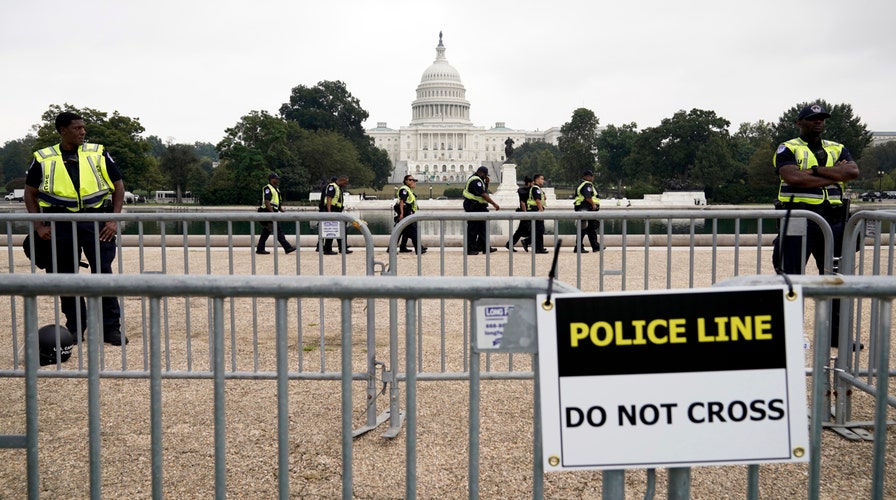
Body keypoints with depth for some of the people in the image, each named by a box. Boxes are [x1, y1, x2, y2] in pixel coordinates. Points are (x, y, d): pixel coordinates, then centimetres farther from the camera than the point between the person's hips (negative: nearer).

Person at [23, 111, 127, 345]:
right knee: (66, 277, 6)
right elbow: (30, 193, 12)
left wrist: (114, 220, -3)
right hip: (61, 224, 1)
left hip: (96, 220, -1)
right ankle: (75, 329, 19)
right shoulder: (43, 159, 6)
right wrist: (39, 226, 1)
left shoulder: (98, 153, 5)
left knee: (103, 273, -4)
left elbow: (118, 185, 7)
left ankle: (111, 328, 4)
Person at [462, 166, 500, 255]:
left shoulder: (478, 180, 17)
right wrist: (494, 204, -24)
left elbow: (485, 191, 20)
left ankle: (485, 247, 18)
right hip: (473, 208, -11)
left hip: (478, 207, 11)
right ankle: (470, 249, -1)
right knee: (472, 229, -6)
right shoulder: (475, 180, -17)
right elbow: (483, 194, -24)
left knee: (482, 228, 13)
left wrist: (486, 183, 3)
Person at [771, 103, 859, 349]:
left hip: (833, 221, 4)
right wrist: (833, 175, -9)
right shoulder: (788, 149, 3)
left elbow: (853, 171, -4)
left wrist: (817, 170, -11)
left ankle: (836, 334, 18)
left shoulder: (838, 149, 16)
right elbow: (793, 177, -16)